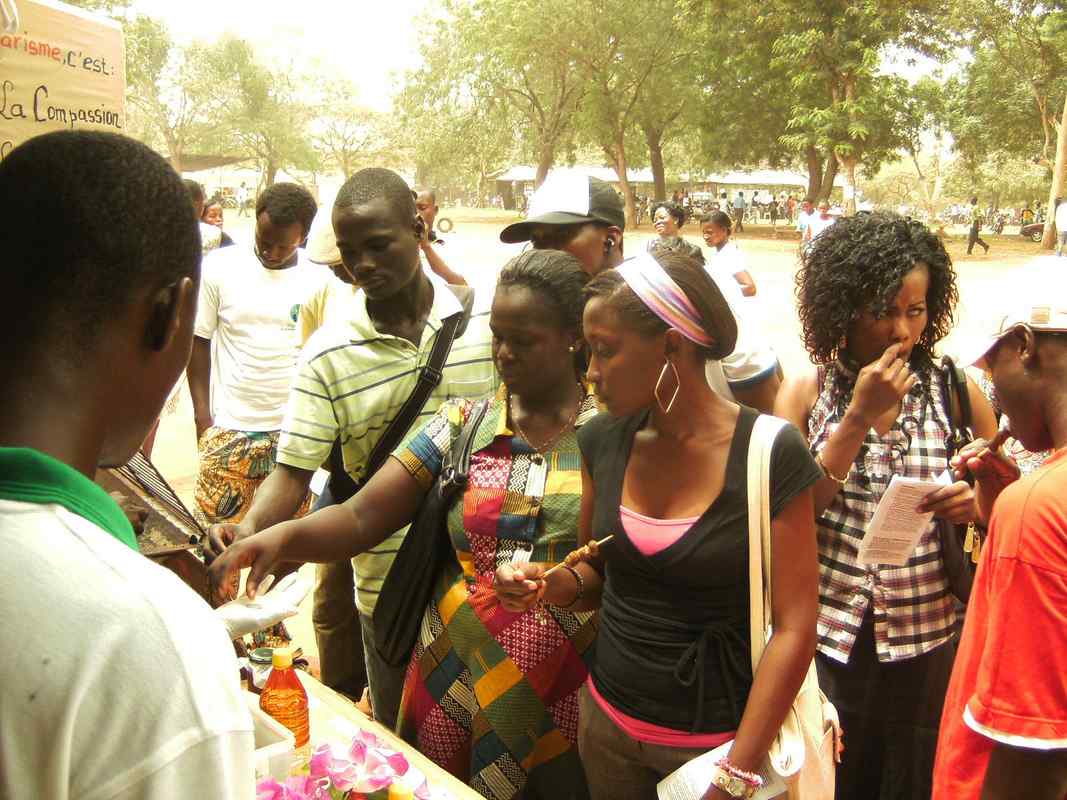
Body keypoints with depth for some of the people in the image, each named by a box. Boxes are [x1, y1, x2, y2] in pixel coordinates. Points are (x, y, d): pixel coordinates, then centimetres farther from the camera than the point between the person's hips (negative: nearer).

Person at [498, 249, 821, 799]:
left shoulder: (771, 456, -18)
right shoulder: (602, 440, -4)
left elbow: (794, 629, -16)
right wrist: (549, 584, -12)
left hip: (718, 735, -4)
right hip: (606, 718, 5)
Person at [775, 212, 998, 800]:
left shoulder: (959, 395, -4)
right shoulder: (805, 394, -5)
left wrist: (977, 505, -18)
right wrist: (858, 417, -19)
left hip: (925, 646, 1)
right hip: (825, 642, 0)